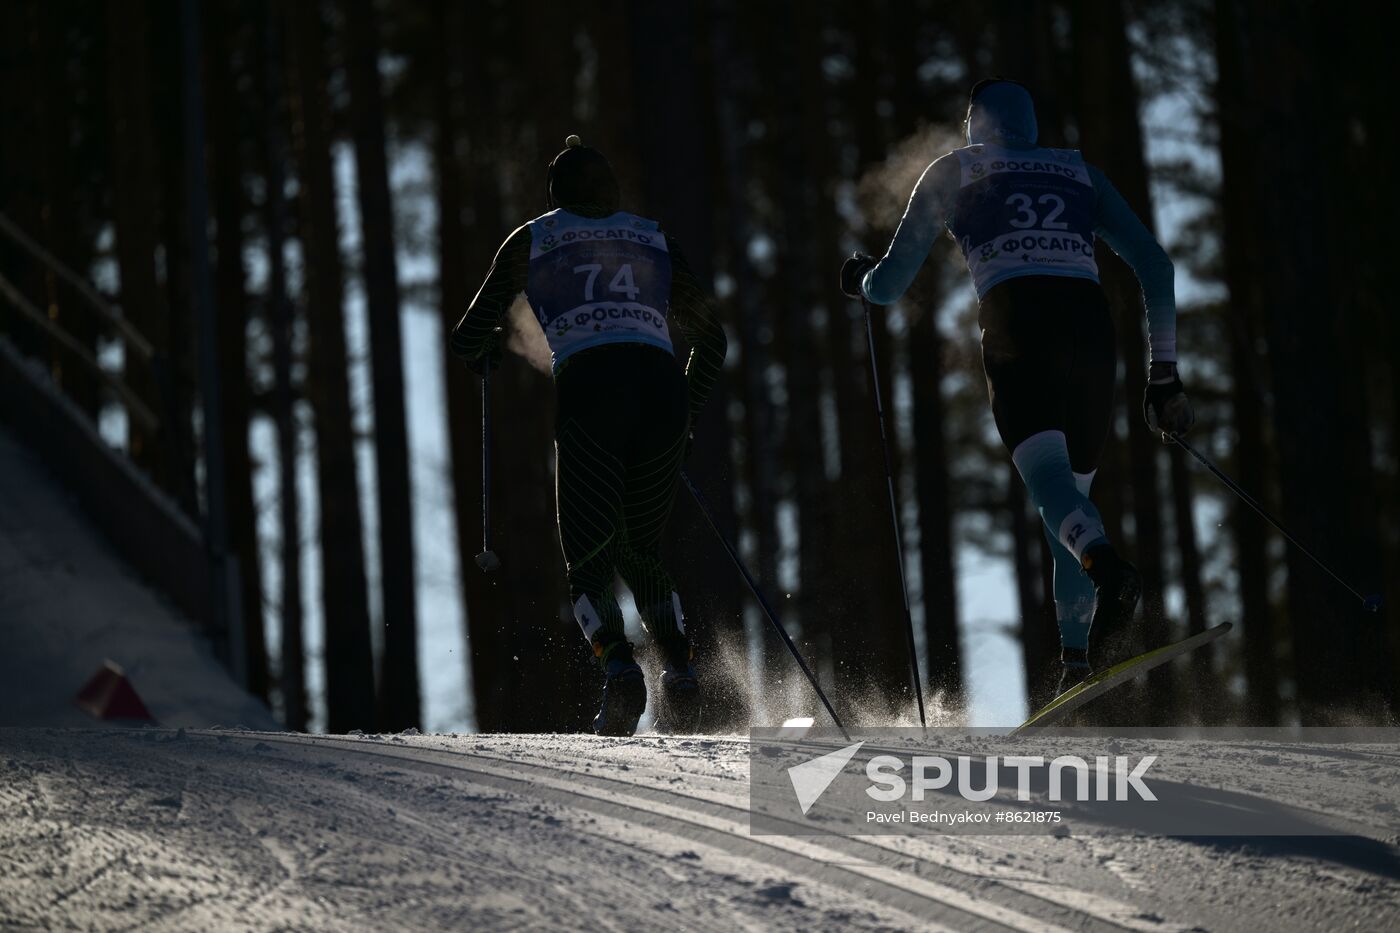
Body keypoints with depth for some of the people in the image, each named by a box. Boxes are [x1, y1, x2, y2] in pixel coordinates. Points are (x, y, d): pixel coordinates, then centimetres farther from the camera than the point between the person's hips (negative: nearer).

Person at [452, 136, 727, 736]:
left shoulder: (530, 241, 18)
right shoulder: (654, 240, 24)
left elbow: (468, 339, 17)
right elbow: (710, 339, 26)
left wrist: (481, 352, 41)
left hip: (588, 397, -2)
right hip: (661, 390, 2)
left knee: (589, 562, 6)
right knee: (641, 556, 17)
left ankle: (619, 669, -21)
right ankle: (681, 673, -4)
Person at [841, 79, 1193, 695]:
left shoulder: (953, 171, 22)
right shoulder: (1080, 173, 27)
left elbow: (889, 285, 22)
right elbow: (1154, 264, 16)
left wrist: (859, 280, 46)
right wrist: (1163, 373, 18)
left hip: (1015, 328, -3)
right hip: (1092, 329, 3)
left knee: (1049, 482, -20)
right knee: (1072, 497, 14)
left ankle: (1110, 573, -53)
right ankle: (1078, 664, 3)